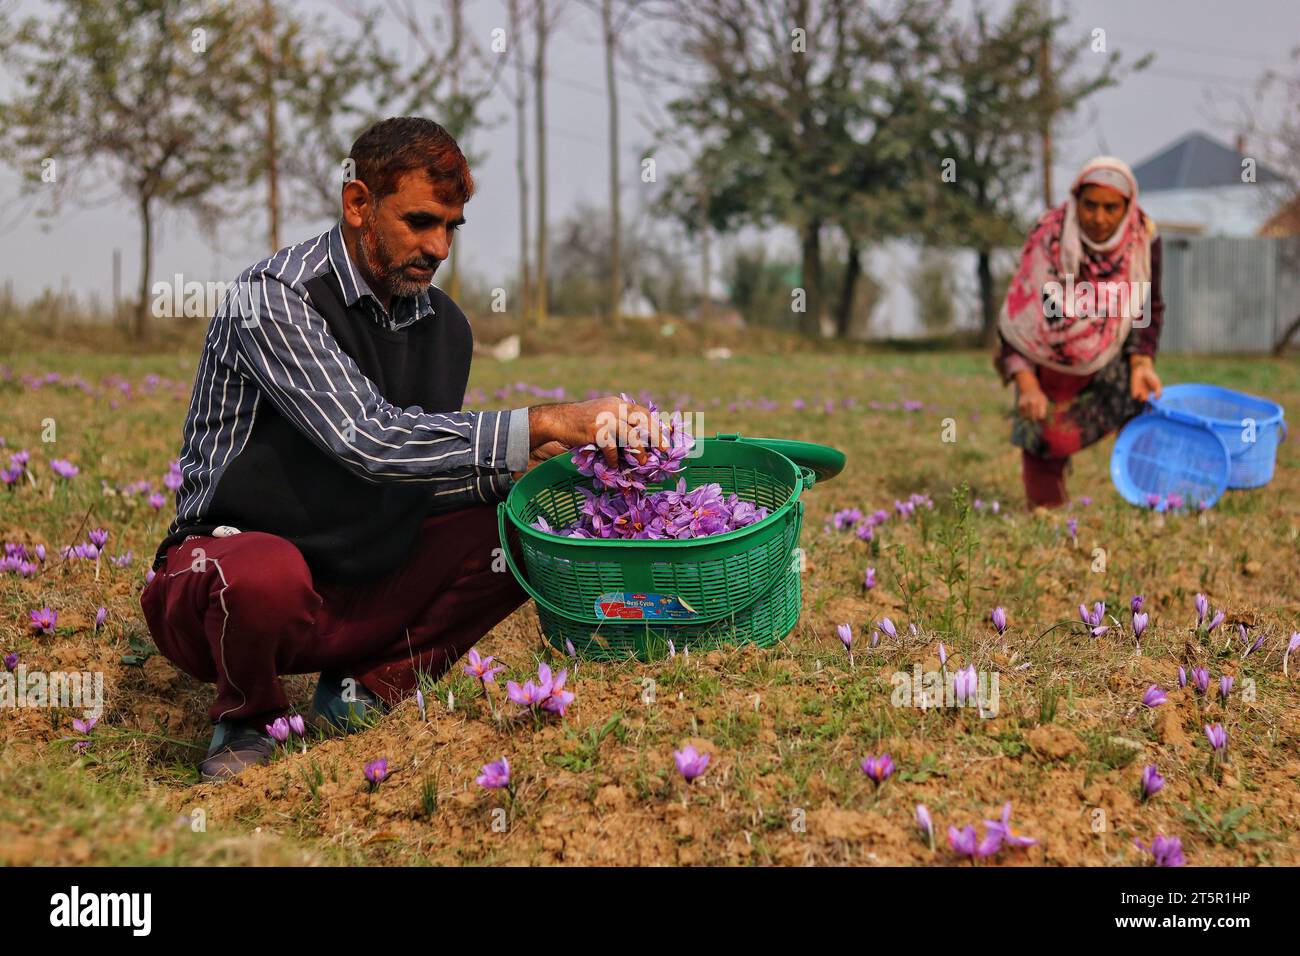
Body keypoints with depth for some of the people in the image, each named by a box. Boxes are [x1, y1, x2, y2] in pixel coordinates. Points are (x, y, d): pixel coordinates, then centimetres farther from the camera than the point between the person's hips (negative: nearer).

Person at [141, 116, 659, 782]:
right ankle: (246, 721, -7)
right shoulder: (275, 296, -17)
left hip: (360, 589, 7)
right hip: (233, 551, -6)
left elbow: (427, 473, 11)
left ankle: (368, 689, 2)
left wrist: (525, 464, -9)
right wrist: (536, 424, -30)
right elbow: (368, 439, -30)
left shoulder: (445, 327, 6)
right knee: (266, 575, -41)